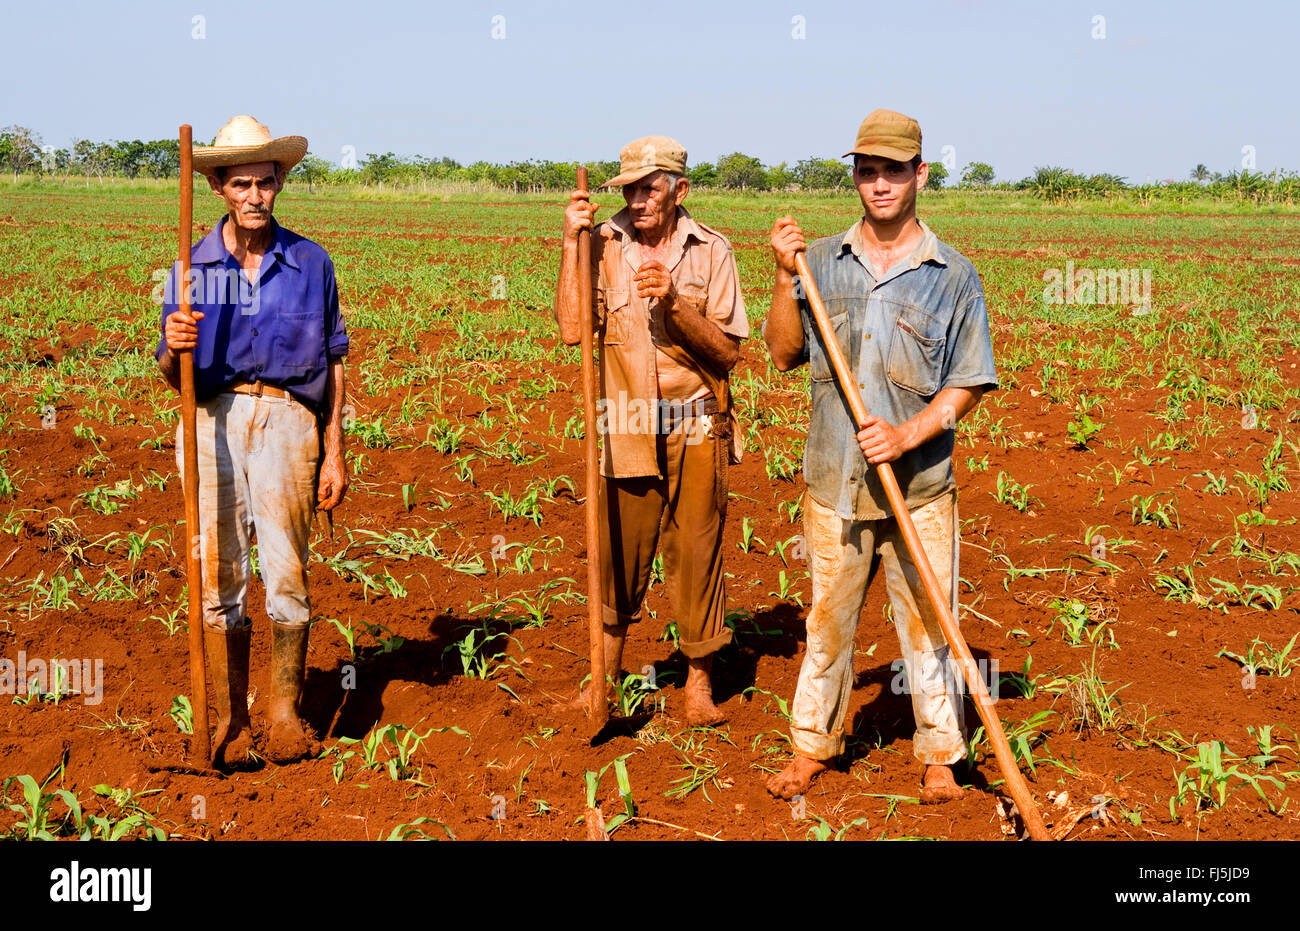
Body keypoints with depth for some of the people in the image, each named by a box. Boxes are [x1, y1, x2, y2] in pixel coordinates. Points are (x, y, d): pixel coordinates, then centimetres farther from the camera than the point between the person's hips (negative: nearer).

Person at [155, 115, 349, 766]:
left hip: (286, 419, -1)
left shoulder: (310, 264, 8)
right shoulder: (193, 267, 10)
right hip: (212, 420, 1)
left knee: (286, 574, -5)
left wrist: (335, 452, 6)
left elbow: (333, 365, 11)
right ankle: (229, 720, 10)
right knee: (219, 576, 0)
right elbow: (172, 376, 10)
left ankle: (285, 713, 9)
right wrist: (174, 348, -13)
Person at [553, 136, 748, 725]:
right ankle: (608, 665, 29)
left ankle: (699, 680, 18)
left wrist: (674, 303, -19)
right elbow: (572, 330, -12)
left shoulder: (710, 252, -1)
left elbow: (728, 351, -5)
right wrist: (572, 245, -13)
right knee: (619, 550, 8)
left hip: (696, 429, 0)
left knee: (696, 553, 4)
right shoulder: (604, 245, 0)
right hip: (625, 428, 0)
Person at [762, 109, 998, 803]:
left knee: (926, 624, 5)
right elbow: (783, 354, 3)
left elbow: (968, 383, -2)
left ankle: (939, 757, 19)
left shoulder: (953, 276, -1)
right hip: (833, 483, 2)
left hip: (920, 487, -2)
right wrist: (784, 277, -9)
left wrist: (908, 434, -17)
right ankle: (812, 747, 26)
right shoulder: (821, 263, 6)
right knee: (827, 621, 12)